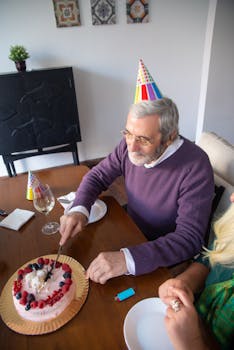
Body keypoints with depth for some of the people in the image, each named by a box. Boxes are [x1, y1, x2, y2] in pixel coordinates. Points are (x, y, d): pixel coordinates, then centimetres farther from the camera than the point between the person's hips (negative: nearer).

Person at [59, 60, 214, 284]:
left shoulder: (195, 167, -30)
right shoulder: (130, 145, -13)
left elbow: (189, 238, -31)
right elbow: (97, 176, -1)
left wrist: (128, 259, -43)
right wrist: (79, 210, -21)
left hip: (165, 259, -5)